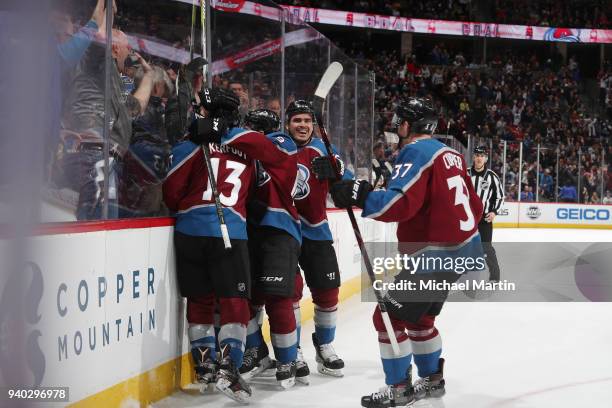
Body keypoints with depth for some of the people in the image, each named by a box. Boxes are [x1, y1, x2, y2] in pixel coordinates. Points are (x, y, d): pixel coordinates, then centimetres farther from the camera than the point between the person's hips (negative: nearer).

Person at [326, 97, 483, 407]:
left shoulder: (416, 152, -14)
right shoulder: (448, 153, 14)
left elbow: (400, 203, -28)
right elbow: (473, 205, 18)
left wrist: (359, 195, -28)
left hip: (437, 254, -10)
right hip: (462, 248, 10)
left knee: (388, 317, -3)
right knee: (419, 317, 23)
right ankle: (432, 380, 32)